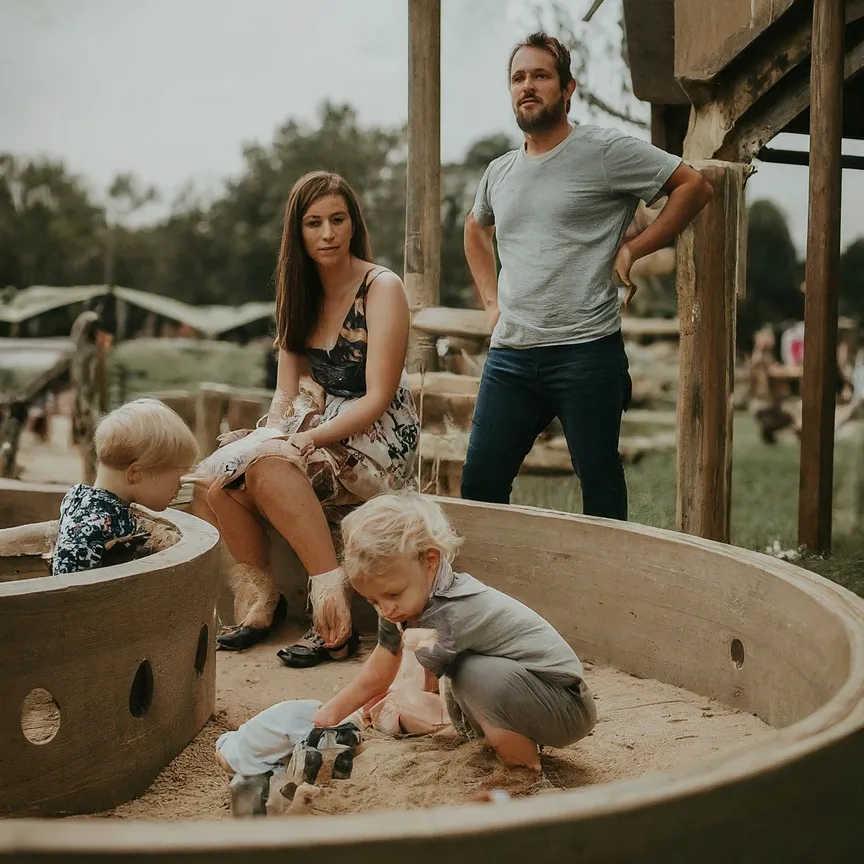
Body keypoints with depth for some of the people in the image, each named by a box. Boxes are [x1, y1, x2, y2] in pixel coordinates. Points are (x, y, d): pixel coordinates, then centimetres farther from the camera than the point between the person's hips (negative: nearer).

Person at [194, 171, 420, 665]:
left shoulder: (382, 288, -9)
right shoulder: (301, 295, 11)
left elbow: (377, 400, -15)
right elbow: (287, 393, 8)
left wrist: (304, 440, -24)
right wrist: (268, 435, -12)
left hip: (380, 445, -6)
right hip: (322, 437, 6)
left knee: (268, 466, -33)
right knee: (219, 485, -19)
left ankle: (335, 614, -31)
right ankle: (264, 597, -2)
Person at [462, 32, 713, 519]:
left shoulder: (605, 151, -3)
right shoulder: (499, 172, 15)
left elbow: (695, 186, -4)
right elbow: (476, 229, 35)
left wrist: (633, 248, -7)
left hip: (585, 352, -5)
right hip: (510, 355, 6)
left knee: (600, 482, 5)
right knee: (480, 484, 5)